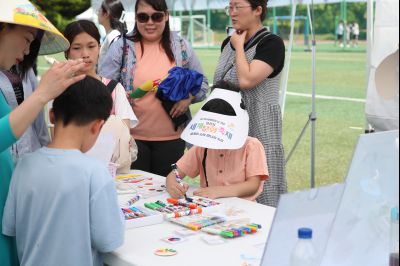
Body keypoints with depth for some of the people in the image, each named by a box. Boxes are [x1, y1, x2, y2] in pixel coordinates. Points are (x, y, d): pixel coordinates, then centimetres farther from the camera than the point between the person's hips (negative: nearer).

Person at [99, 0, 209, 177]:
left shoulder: (181, 47, 5)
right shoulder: (122, 47, -1)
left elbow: (202, 84, 11)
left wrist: (189, 97, -9)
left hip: (171, 137, 2)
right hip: (132, 136, -1)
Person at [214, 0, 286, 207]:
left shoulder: (271, 43, -10)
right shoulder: (228, 43, 12)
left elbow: (246, 80, -24)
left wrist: (239, 46, -11)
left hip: (258, 129, -7)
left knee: (259, 194, -4)